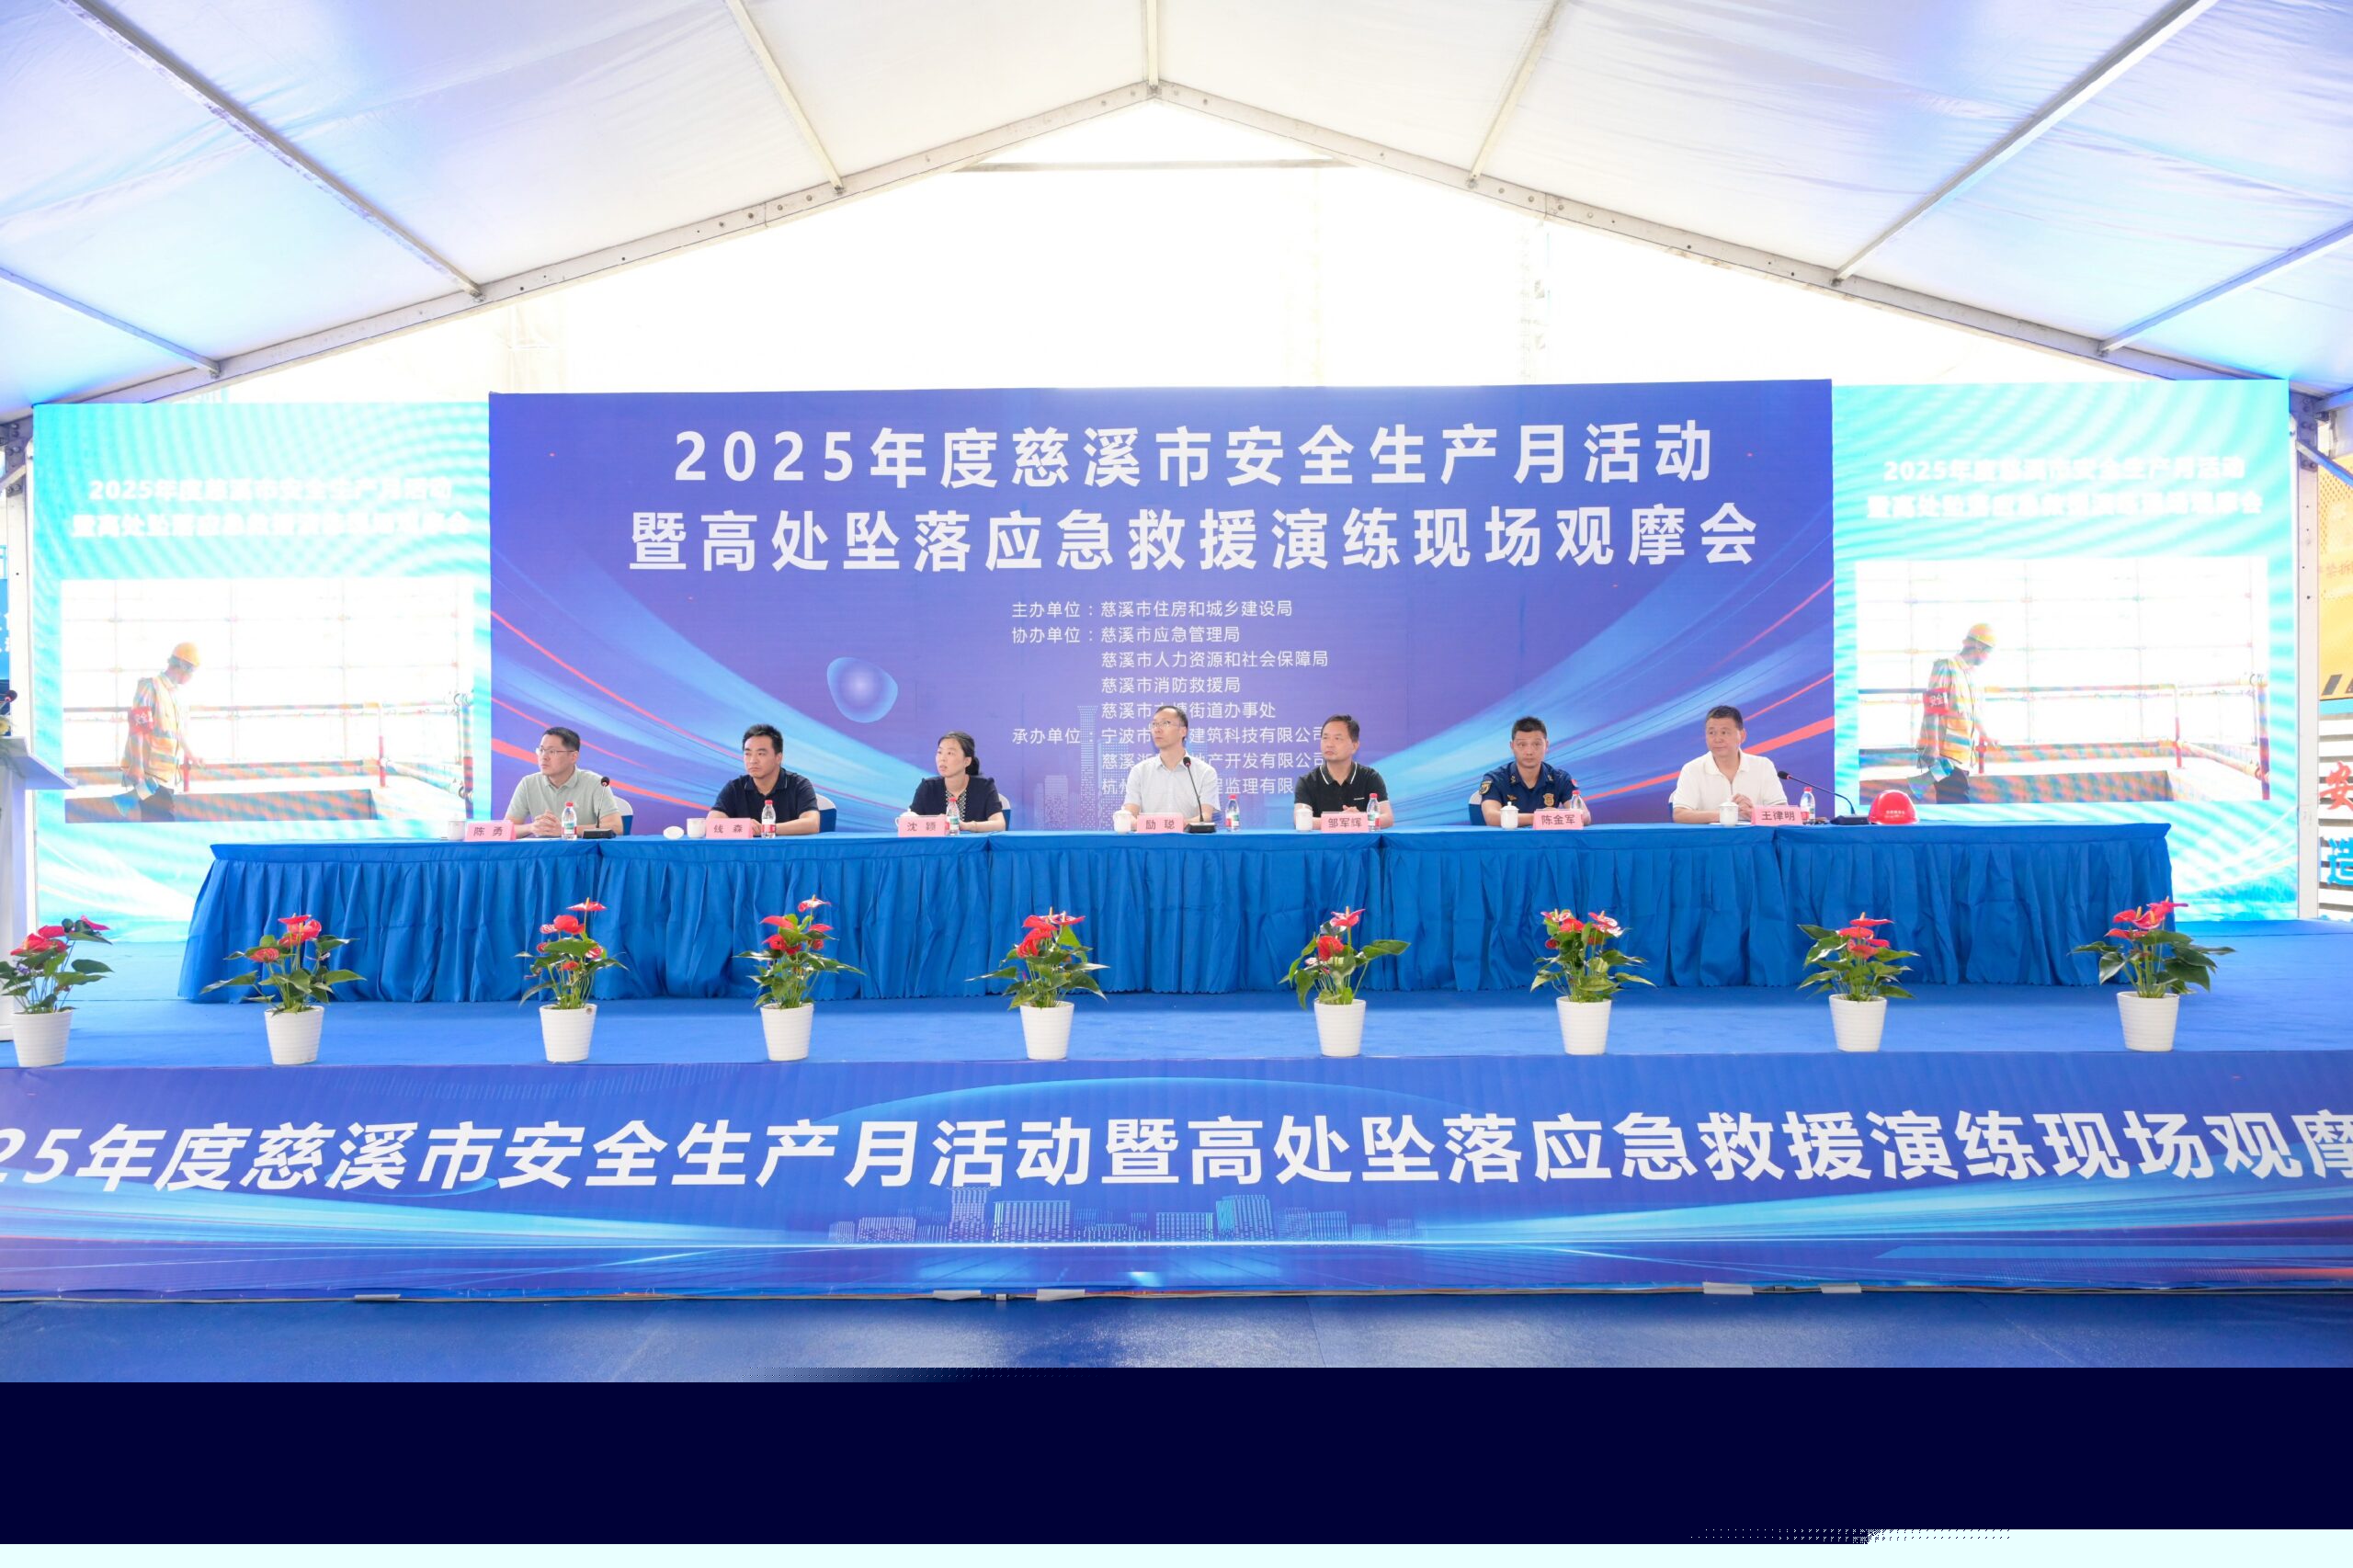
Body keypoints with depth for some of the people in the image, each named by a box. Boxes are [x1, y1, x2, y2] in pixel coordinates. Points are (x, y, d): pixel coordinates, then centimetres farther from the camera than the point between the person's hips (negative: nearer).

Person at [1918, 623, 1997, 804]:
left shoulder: (1971, 674, 18)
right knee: (1959, 806, -16)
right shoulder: (1946, 669, -7)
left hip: (1963, 757, 9)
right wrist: (1933, 754, -20)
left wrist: (1985, 736, 44)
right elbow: (1932, 712, -14)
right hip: (1946, 755, -9)